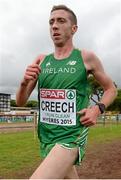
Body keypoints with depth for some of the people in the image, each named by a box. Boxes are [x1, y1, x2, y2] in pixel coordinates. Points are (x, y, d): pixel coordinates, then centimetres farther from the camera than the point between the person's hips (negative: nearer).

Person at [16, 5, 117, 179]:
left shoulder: (86, 57, -5)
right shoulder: (41, 60, 4)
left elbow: (111, 89, 7)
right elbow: (20, 101, 6)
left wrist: (98, 108, -13)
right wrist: (24, 82, -16)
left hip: (71, 137, -5)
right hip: (46, 137, 5)